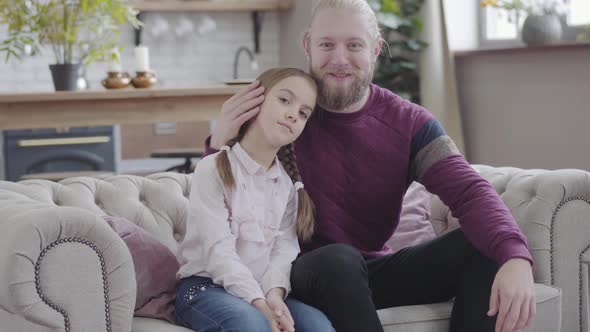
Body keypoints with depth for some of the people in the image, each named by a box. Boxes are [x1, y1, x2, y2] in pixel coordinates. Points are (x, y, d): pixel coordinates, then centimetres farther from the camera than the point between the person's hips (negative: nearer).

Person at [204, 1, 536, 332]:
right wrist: (220, 143, -24)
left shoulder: (409, 123, -2)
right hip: (307, 272, -3)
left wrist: (515, 257, -38)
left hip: (375, 270, 3)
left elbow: (470, 192, -17)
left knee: (487, 245, -17)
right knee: (337, 259, -37)